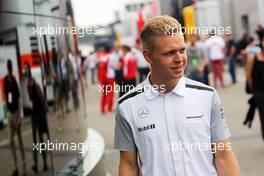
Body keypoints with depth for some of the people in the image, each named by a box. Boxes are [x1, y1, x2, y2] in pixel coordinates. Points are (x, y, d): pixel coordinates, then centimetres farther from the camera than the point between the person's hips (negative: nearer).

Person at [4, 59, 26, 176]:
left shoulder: (14, 82, -16)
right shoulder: (5, 80, 1)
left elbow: (19, 100, -13)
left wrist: (19, 116, -15)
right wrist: (7, 111, 10)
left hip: (16, 113, -6)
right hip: (9, 113, 6)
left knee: (19, 139, 2)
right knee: (11, 141, 5)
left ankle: (24, 165, 11)